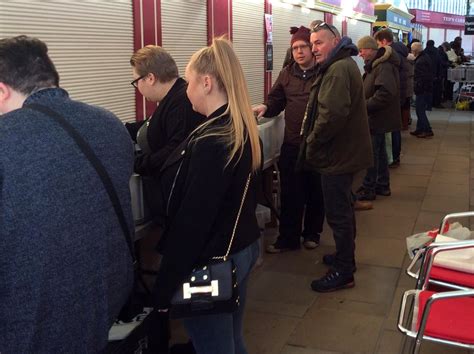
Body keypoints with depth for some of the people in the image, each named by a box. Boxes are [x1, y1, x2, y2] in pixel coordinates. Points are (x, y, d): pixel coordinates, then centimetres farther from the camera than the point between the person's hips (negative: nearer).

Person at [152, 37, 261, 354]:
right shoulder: (245, 130, 4)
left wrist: (165, 286, -17)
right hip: (243, 248, 9)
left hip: (211, 262, -9)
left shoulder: (209, 141, -24)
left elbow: (192, 220, -24)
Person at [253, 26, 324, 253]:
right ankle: (288, 238, 19)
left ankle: (312, 233, 29)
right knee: (290, 194, 8)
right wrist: (265, 108, -9)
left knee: (315, 192, 12)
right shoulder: (287, 74, 9)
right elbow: (276, 101, 13)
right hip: (291, 144, 4)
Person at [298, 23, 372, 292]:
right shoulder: (343, 65, 16)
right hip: (345, 151, 11)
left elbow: (332, 115, -30)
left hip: (338, 155, -11)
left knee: (338, 213, -3)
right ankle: (345, 256, 37)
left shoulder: (338, 70, -20)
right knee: (343, 209, 22)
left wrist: (312, 142, -16)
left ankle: (344, 272, 7)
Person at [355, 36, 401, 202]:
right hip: (378, 117, 11)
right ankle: (382, 185, 28)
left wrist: (365, 106, -24)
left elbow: (385, 93, -31)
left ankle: (368, 189, 6)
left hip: (378, 118, -11)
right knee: (379, 151, 17)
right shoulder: (376, 64, 13)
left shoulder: (384, 66, -21)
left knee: (371, 153, -3)